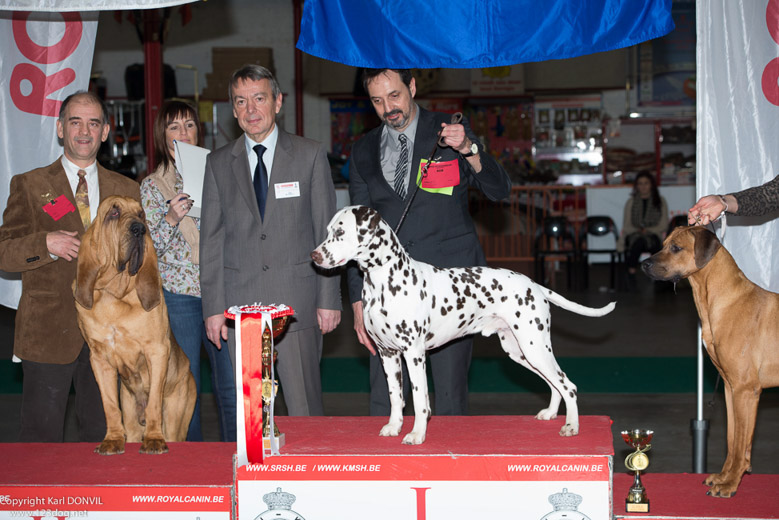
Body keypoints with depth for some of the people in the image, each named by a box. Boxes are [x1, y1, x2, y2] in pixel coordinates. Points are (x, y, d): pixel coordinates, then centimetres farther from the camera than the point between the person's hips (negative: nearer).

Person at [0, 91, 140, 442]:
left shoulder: (127, 191, 12)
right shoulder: (29, 185, 5)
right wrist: (45, 244, -16)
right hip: (47, 332, -2)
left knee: (101, 433, 7)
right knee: (42, 438, 1)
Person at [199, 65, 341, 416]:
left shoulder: (310, 155, 5)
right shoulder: (219, 163, 10)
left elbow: (326, 231, 3)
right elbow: (211, 240, 9)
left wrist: (329, 299, -3)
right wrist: (213, 307, 2)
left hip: (298, 303, -2)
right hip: (241, 304, 2)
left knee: (305, 406, -1)